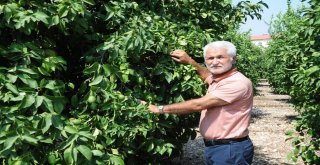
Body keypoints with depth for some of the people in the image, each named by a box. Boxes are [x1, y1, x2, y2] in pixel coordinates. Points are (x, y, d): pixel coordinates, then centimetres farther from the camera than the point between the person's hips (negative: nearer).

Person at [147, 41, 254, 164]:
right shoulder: (217, 79, 7)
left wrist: (160, 109, -18)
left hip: (230, 150, -9)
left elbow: (198, 105, -25)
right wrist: (190, 61, 18)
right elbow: (208, 76, 35)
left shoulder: (238, 83, -22)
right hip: (213, 147, 9)